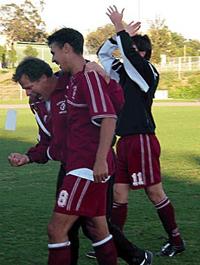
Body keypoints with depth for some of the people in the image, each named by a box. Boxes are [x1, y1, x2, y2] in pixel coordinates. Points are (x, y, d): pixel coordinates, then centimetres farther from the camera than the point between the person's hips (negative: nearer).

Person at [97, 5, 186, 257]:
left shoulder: (147, 71, -9)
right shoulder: (124, 73, 12)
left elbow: (129, 53, -26)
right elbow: (102, 54, 18)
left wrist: (121, 29, -11)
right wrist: (119, 34, 4)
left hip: (142, 141, -8)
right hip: (125, 142, 8)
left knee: (155, 193, 2)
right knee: (118, 193, 7)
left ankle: (176, 241, 15)